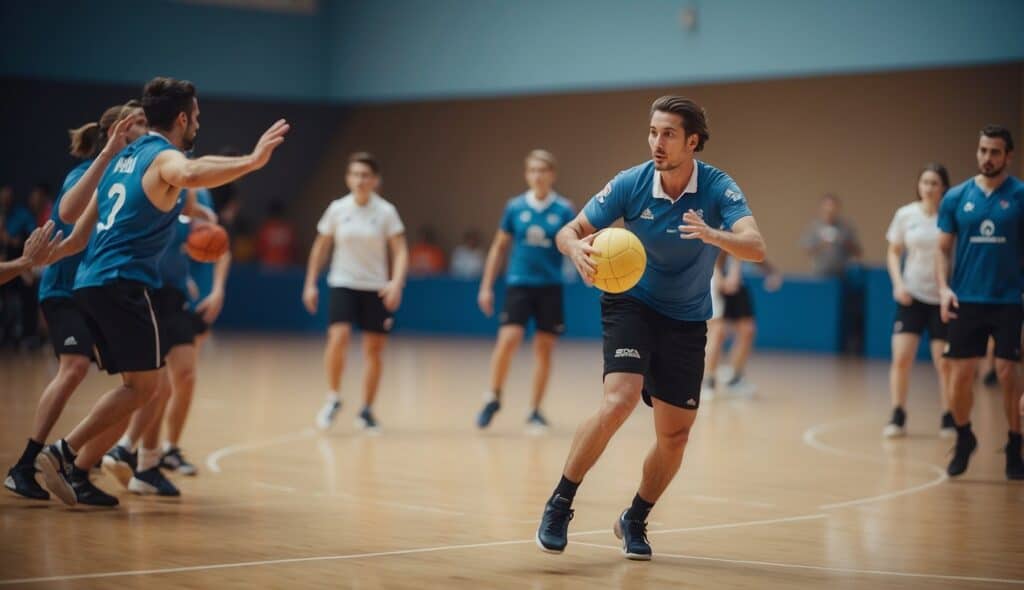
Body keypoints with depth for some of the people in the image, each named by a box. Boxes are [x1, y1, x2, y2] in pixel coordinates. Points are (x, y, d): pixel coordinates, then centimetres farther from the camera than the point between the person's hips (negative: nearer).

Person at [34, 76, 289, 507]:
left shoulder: (126, 156, 20)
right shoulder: (164, 157, -7)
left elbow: (78, 218, 26)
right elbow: (188, 174, -34)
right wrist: (252, 161, -38)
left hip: (90, 282, 9)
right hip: (124, 282, -9)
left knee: (135, 388, 12)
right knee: (142, 384, -7)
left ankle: (77, 474, 8)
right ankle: (65, 452, -13)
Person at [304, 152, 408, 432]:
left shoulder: (386, 212, -5)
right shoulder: (337, 209, -1)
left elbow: (400, 252, -7)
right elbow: (320, 248, 9)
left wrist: (396, 283, -23)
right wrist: (310, 284, 6)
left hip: (376, 288, 1)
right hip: (343, 284, 0)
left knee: (374, 350, 4)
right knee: (338, 337, -21)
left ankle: (367, 410, 18)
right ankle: (333, 398, -4)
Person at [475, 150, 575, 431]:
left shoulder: (564, 210, -1)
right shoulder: (515, 207, 2)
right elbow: (499, 247, 10)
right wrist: (486, 286, 8)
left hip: (549, 287, 0)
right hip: (518, 284, 0)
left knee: (544, 348, 4)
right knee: (508, 339, -14)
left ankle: (535, 411, 15)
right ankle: (493, 398, 4)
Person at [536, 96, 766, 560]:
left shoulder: (718, 188, -18)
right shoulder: (631, 183, -15)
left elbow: (755, 247, -32)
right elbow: (571, 230, -8)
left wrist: (712, 235, -52)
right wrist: (578, 249, -32)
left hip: (686, 322, 2)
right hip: (631, 303, -2)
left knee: (674, 435, 3)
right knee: (619, 400, -25)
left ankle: (635, 521, 27)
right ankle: (559, 505, -13)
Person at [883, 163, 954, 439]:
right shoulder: (906, 215, 1)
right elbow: (894, 252, 10)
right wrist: (898, 283, -5)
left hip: (942, 299, -2)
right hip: (912, 295, 2)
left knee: (945, 363, 1)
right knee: (901, 358, -6)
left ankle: (948, 419, 13)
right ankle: (898, 417, 4)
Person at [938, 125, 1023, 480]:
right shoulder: (956, 197, 4)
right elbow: (944, 249, 9)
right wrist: (944, 287, -6)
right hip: (966, 302, 2)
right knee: (960, 376, 3)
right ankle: (964, 440, 25)